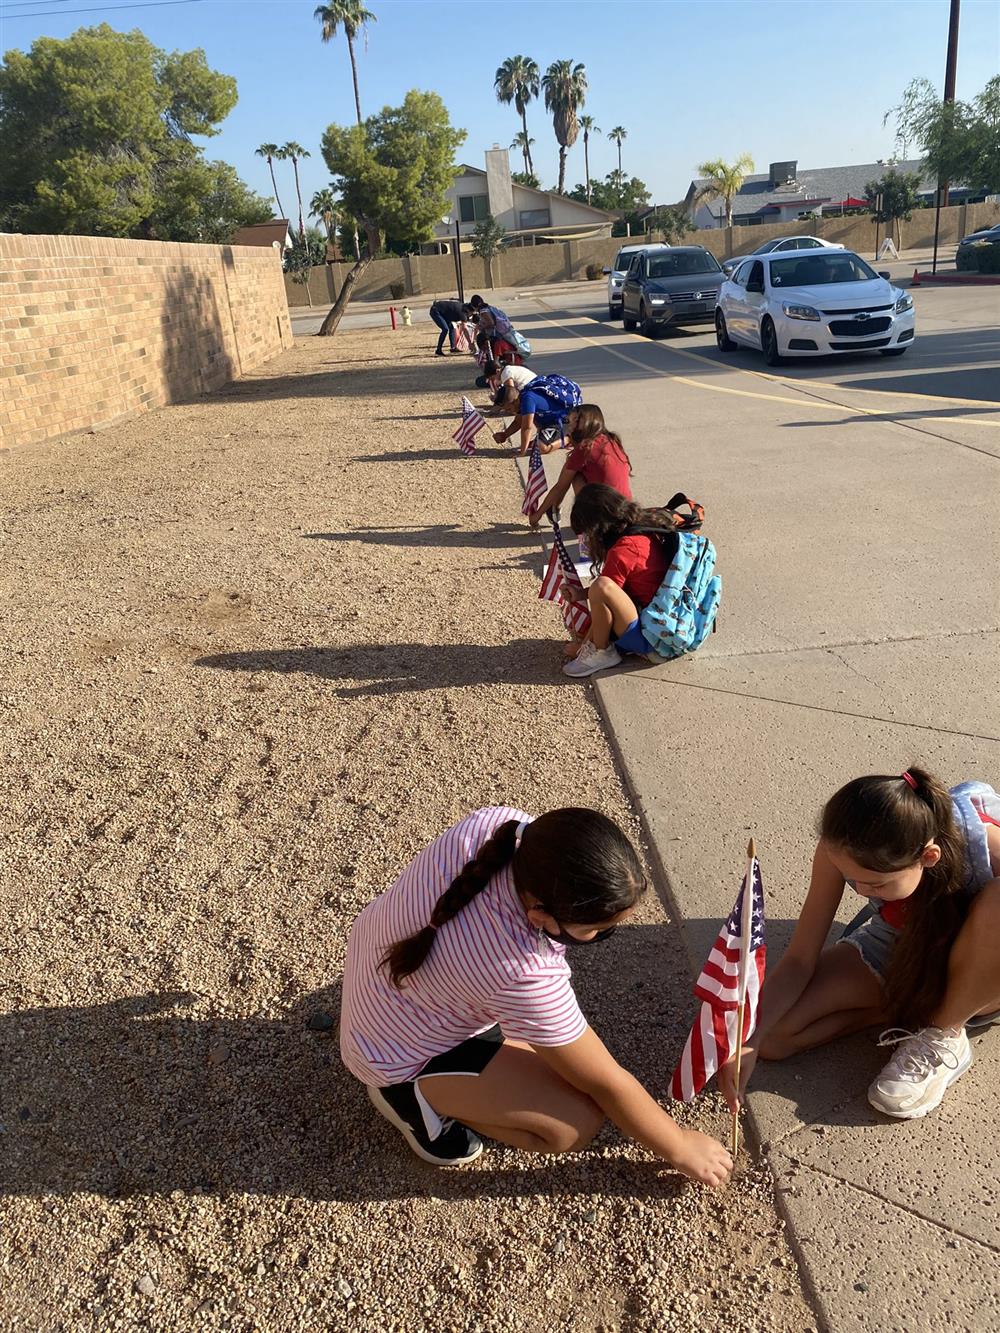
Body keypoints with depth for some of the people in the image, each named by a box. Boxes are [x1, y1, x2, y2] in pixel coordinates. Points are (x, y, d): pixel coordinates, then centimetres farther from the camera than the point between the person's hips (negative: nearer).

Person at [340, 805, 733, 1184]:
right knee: (579, 1122, -11)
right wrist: (681, 1149, -8)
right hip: (403, 1051, -7)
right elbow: (607, 1085, -23)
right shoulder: (524, 978, -41)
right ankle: (415, 1094, 2)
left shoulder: (502, 822, -27)